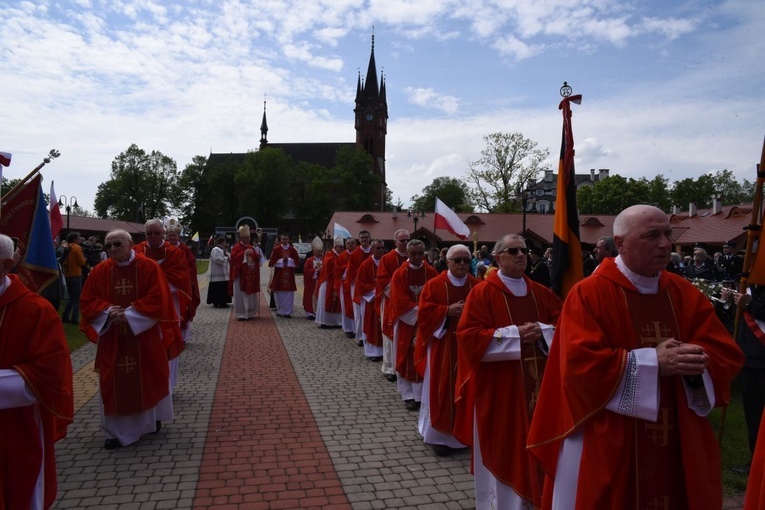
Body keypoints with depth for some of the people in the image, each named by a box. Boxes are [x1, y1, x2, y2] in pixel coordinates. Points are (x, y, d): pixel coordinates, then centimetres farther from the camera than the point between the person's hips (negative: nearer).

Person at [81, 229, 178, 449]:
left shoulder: (149, 267, -8)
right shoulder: (100, 271, 1)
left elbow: (157, 299, -13)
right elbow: (88, 300, 3)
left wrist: (129, 314, -18)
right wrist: (108, 311, -15)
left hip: (145, 336, -2)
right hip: (112, 339, 2)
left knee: (148, 378, 11)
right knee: (115, 384, 5)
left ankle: (152, 418, 32)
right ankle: (117, 431, 16)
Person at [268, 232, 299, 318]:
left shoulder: (292, 250, 5)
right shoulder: (276, 249, 1)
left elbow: (297, 261, 3)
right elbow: (272, 261, -2)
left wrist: (289, 260, -11)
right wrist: (281, 260, -13)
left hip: (289, 274, 1)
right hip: (279, 274, -1)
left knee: (289, 293, -1)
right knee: (279, 294, 2)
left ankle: (287, 312, 3)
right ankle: (280, 311, 14)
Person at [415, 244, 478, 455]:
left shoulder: (477, 286, 4)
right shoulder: (434, 285, -3)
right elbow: (424, 313, -7)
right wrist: (448, 311, -17)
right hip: (442, 346, -2)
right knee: (442, 389, 2)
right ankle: (440, 434, 15)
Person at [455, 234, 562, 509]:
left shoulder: (540, 293, 9)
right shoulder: (482, 293, -7)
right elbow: (468, 336, -15)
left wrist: (542, 331, -12)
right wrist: (514, 333, -18)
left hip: (534, 383, 5)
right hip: (498, 387, -5)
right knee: (501, 447, 4)